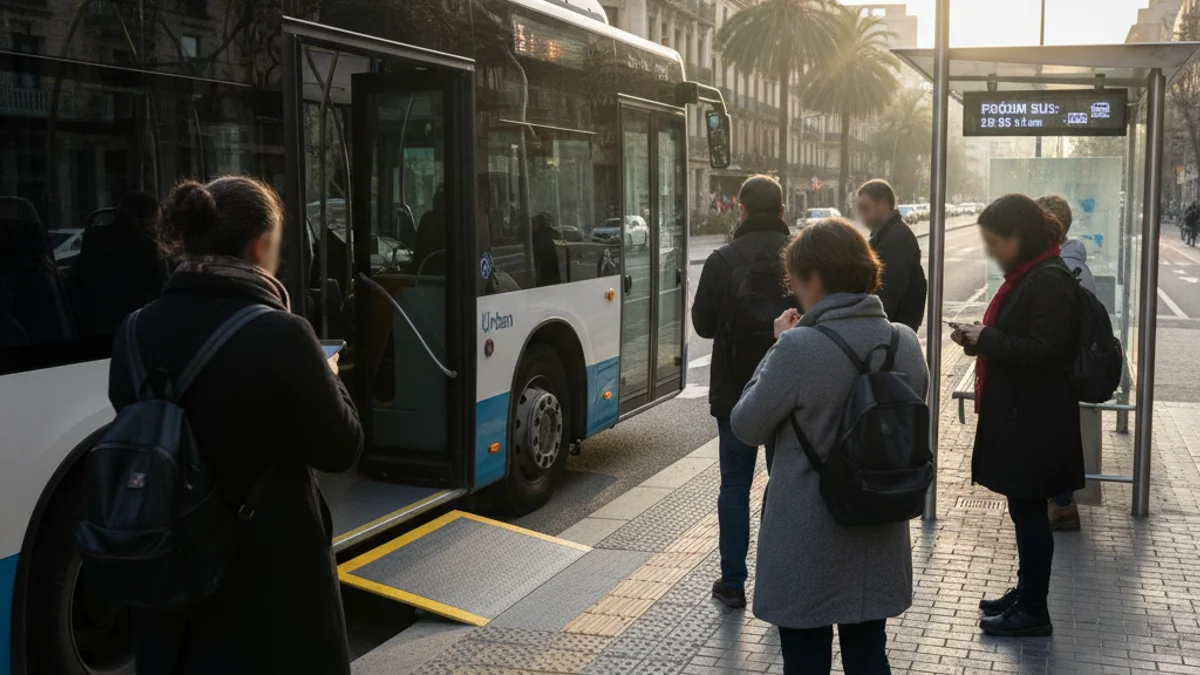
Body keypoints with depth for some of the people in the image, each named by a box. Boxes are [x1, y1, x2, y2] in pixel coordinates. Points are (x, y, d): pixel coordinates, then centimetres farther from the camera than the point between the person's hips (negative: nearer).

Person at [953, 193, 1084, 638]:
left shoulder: (1050, 280, -18)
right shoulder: (1026, 275, 12)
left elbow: (1044, 351, -24)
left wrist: (986, 339, -17)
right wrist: (981, 338, 1)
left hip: (1035, 420, -9)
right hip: (1018, 413, 9)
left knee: (1028, 510, 0)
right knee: (1024, 509, 18)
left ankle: (1034, 612, 12)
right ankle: (1026, 592, 31)